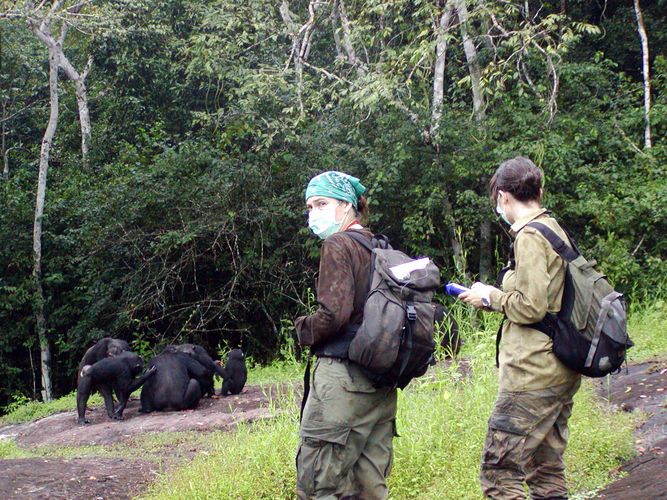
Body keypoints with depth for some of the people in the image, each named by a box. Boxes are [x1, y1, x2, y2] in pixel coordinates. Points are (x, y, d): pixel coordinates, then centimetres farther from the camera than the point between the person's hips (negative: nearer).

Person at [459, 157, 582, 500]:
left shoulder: (530, 236, -13)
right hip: (560, 375, 10)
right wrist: (498, 298, 15)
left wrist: (491, 296, -3)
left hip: (532, 375, -10)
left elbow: (530, 307, -19)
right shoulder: (555, 230, 15)